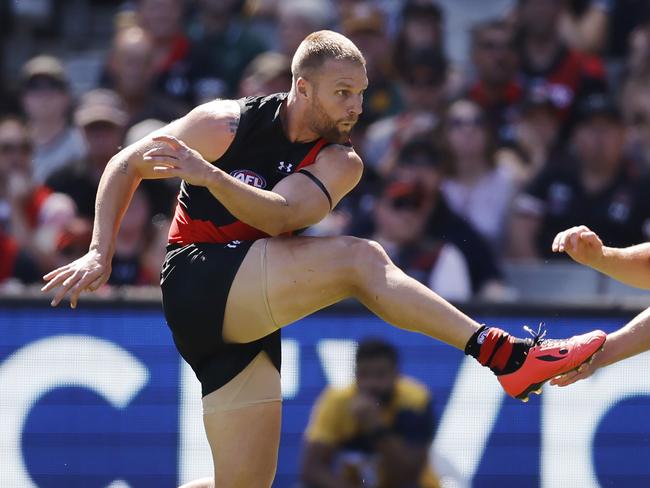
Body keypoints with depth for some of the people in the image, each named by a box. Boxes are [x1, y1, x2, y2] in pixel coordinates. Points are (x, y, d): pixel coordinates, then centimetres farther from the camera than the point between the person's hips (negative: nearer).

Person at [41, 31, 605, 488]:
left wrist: (210, 175, -30)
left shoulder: (340, 162, 4)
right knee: (360, 259, -24)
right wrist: (100, 254, -6)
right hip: (196, 279, -6)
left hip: (247, 317, 6)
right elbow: (127, 166, 3)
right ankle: (505, 354, -34)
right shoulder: (227, 123, -4)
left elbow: (279, 216, -16)